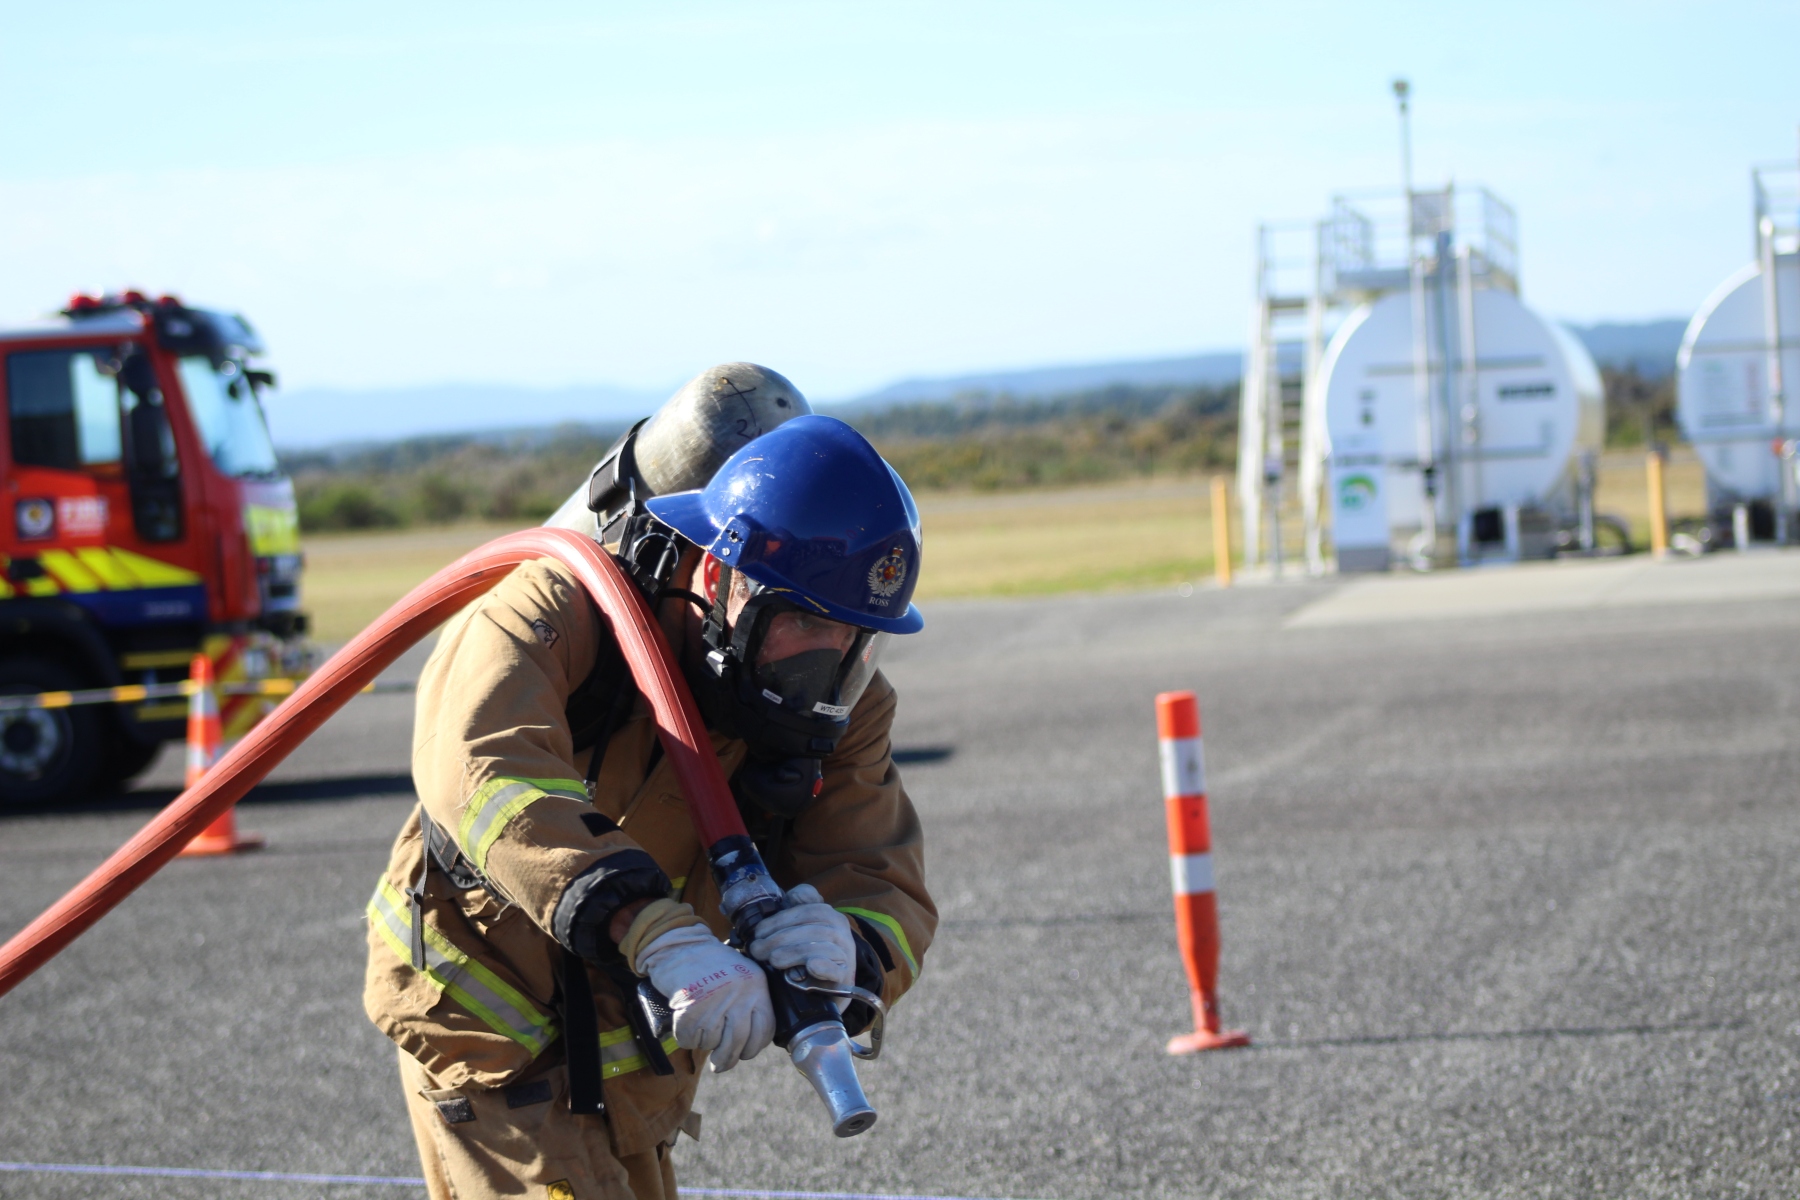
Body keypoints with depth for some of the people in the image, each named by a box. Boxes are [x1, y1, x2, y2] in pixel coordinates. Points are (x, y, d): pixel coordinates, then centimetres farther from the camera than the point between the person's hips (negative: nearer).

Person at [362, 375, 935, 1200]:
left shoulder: (843, 709, -10)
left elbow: (887, 888, -14)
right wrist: (656, 933, -59)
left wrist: (847, 951, -41)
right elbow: (484, 769, -46)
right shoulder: (561, 616, -27)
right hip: (492, 1029, -6)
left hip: (637, 1052, 6)